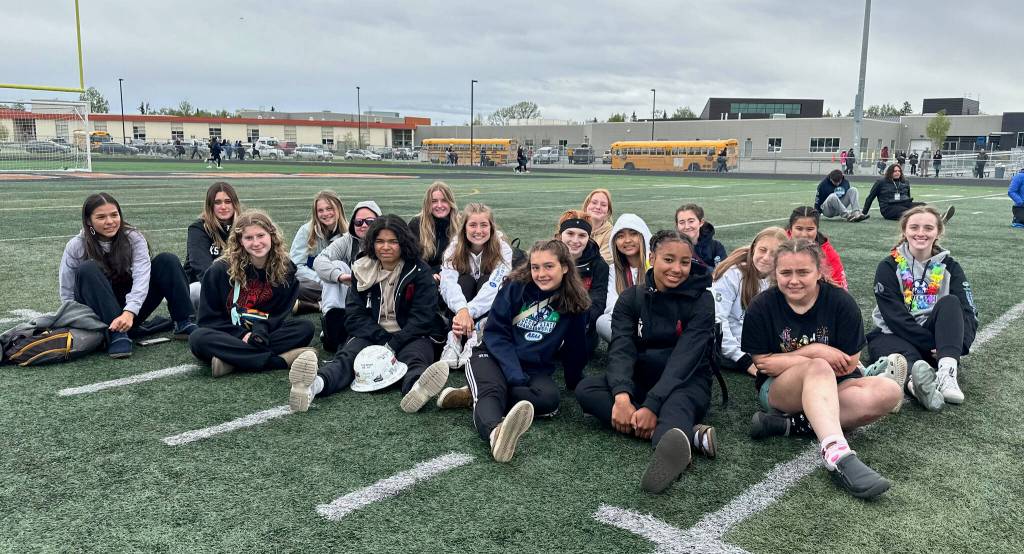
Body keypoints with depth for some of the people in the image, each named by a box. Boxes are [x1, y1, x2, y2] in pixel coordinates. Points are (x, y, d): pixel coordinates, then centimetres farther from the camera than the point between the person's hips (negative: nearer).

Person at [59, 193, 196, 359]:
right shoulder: (76, 247, -7)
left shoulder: (133, 238, -7)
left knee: (167, 260, -15)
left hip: (130, 313, 1)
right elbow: (67, 294, -5)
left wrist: (129, 313, -37)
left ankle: (183, 324, -21)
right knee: (88, 269, -29)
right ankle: (116, 336, -36)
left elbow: (142, 277, -21)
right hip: (99, 316, -1)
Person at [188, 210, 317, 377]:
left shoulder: (285, 268, -4)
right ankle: (284, 359, -40)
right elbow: (208, 317, -7)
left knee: (305, 328, -22)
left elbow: (279, 313, -2)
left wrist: (262, 330, -23)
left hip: (264, 333, 2)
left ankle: (232, 361, -32)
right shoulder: (220, 269, -9)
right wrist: (242, 335, -21)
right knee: (198, 338, -35)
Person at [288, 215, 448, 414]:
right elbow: (354, 315, 2)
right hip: (371, 334, 2)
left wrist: (393, 345, -20)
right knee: (347, 356, -29)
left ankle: (417, 387, -71)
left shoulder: (419, 271, 1)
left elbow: (422, 317, -7)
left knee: (415, 359, -35)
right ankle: (315, 384, -61)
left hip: (410, 336, -2)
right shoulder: (362, 270, 9)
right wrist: (383, 340, -15)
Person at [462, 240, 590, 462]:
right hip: (495, 357, -2)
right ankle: (496, 432, -67)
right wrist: (514, 374, -20)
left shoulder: (575, 303, 0)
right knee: (491, 390, -35)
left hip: (535, 369, 2)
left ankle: (477, 395, -25)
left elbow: (574, 349, 12)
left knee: (550, 399, -31)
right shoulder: (516, 286, -4)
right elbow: (495, 333, -8)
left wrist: (575, 385, 17)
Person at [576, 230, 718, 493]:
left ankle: (672, 448, -76)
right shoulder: (631, 299, 0)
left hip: (686, 384, -3)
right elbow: (621, 349, -15)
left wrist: (652, 405, -35)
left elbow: (685, 358, -21)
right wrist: (621, 396, -35)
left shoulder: (701, 301, -8)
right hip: (641, 381, 4)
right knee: (586, 389, -24)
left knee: (676, 403, -38)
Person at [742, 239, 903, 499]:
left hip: (831, 389, 3)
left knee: (889, 391, -26)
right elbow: (762, 363, -7)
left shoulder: (841, 302, -7)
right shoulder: (761, 307, -7)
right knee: (818, 368, -35)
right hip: (779, 390, -3)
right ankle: (837, 455, -55)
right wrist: (815, 351, -15)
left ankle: (789, 424, -31)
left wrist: (782, 361, -14)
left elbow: (849, 364, -8)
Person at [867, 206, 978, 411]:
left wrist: (957, 345, -25)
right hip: (893, 335, -2)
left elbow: (968, 313, -4)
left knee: (951, 302, -25)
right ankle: (917, 379, -72)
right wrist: (934, 345, -22)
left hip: (935, 334, 3)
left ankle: (947, 372, -45)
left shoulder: (950, 267, 7)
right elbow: (895, 317, -11)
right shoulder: (888, 267, -1)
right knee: (906, 355, -36)